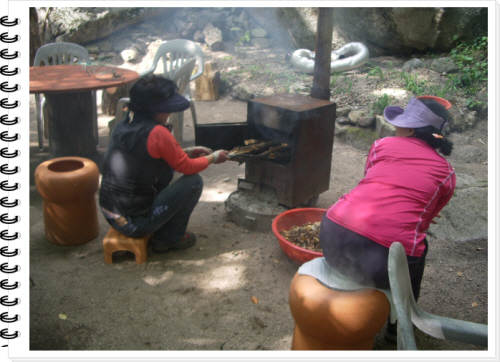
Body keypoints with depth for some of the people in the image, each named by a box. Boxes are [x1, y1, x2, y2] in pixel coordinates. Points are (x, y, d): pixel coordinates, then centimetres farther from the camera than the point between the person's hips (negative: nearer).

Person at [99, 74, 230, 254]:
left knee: (166, 169, 20)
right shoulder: (157, 133, -22)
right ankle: (168, 238, 10)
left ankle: (161, 233, 24)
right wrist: (214, 158, 7)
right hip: (133, 223, -8)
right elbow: (188, 167, -11)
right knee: (194, 182, -5)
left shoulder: (124, 123, 3)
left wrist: (187, 152, 16)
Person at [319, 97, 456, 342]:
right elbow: (424, 222, 16)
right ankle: (399, 326, 43)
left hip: (333, 236, 2)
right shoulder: (447, 174, 13)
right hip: (386, 260, -2)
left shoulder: (383, 145, 15)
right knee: (418, 247, 32)